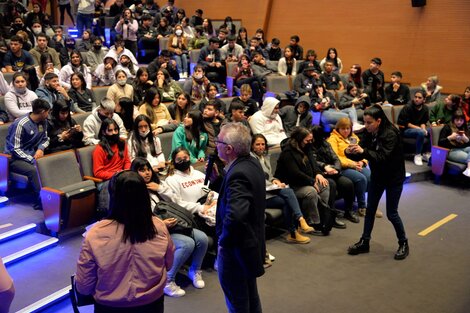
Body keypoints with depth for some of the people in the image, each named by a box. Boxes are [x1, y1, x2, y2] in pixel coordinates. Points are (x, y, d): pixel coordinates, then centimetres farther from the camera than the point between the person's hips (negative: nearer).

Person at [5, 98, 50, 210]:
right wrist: (33, 160, -28)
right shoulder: (21, 124, -20)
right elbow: (15, 149, -20)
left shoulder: (43, 122, 3)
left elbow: (45, 139, 16)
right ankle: (41, 200, -31)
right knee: (34, 170, -35)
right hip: (15, 158, -6)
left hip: (32, 154, 6)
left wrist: (41, 148, -7)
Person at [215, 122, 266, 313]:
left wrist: (224, 240, -24)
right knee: (250, 295, 25)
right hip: (252, 241, 9)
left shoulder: (238, 174, -29)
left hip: (237, 247, -9)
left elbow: (235, 215, -41)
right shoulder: (252, 163, 1)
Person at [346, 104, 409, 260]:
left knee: (391, 213, 0)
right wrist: (349, 152, -26)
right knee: (370, 209, 10)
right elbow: (360, 155, -5)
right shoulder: (369, 134, -5)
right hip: (377, 176, 6)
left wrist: (364, 151, -45)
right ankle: (364, 242, 21)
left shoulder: (390, 134, -24)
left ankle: (403, 244, 21)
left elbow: (383, 157, -33)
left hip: (394, 178, -6)